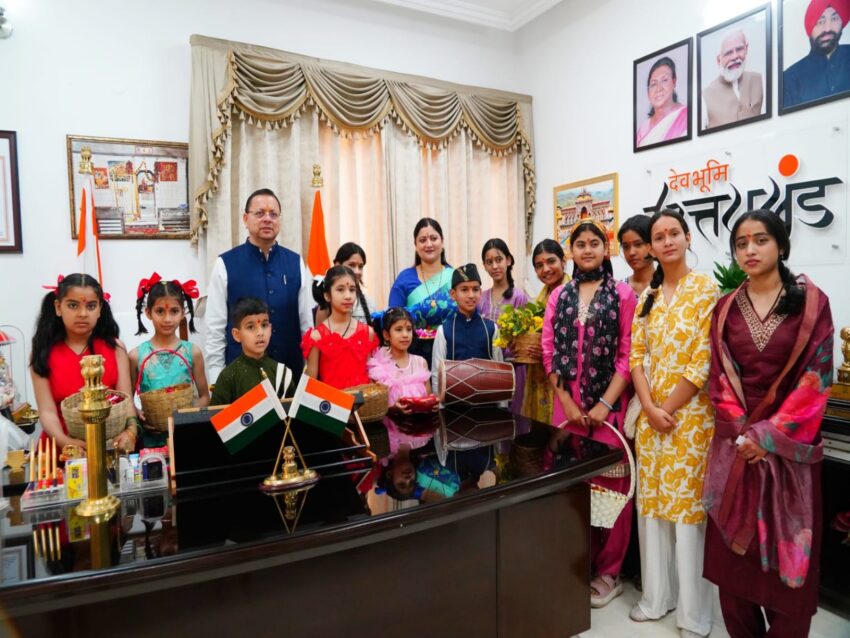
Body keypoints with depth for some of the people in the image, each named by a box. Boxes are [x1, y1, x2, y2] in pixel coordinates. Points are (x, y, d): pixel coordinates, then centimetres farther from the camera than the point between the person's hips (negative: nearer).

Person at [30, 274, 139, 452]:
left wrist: (130, 431, -21)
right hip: (61, 448, -1)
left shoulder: (115, 347, 4)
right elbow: (47, 411, -5)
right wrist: (66, 442, -23)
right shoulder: (43, 352, 2)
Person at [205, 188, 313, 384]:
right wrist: (217, 380, -6)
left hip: (291, 371, 2)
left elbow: (307, 322, 6)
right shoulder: (225, 265, -3)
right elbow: (215, 329, -2)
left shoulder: (296, 263, 4)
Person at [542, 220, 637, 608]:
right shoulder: (559, 296, 10)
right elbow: (550, 351, 5)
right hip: (567, 405, 3)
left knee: (610, 485, 3)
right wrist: (566, 402, -4)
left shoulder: (623, 295, 0)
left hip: (609, 405, -3)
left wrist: (605, 404, -13)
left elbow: (628, 354, -6)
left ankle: (608, 572, 20)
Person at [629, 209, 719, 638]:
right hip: (651, 414, 5)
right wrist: (651, 409, -7)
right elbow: (636, 355, 5)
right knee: (652, 503, 13)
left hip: (691, 414, -5)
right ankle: (656, 596, 30)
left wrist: (670, 410, -10)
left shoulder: (706, 290, -7)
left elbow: (703, 363, -13)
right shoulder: (647, 295, 9)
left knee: (687, 507, 3)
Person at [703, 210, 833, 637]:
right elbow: (719, 378, 3)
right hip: (735, 443, 3)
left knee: (786, 548, 6)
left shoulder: (811, 302, -3)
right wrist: (743, 432, -8)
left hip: (789, 445, -2)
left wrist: (769, 434, -12)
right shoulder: (726, 309, 5)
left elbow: (817, 377, -8)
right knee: (733, 547, 9)